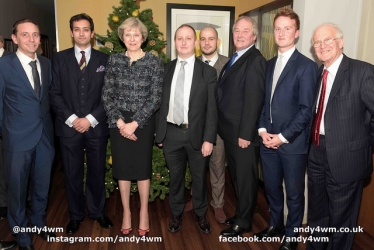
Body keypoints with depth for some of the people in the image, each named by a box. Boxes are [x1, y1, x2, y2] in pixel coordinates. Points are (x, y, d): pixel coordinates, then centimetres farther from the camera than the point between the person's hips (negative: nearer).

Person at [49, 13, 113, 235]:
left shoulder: (104, 59, 5)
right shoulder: (60, 58, 6)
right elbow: (55, 94, 1)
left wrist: (91, 119, -10)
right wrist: (71, 119, -11)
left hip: (96, 127, 0)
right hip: (69, 127, 0)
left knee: (97, 172, 11)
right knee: (73, 174, 10)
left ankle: (97, 211, 30)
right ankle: (76, 215, 28)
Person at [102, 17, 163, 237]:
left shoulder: (155, 62, -4)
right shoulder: (114, 60, 3)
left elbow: (155, 98, -8)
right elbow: (107, 95, 0)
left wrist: (135, 123, -13)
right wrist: (119, 121, -11)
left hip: (143, 122, -2)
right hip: (119, 122, 2)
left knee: (143, 167, 7)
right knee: (122, 167, 9)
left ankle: (144, 213, 26)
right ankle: (126, 212, 27)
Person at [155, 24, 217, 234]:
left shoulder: (208, 72, -3)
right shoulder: (166, 69, 5)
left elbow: (212, 108, -6)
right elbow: (161, 102, 6)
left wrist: (209, 139, -11)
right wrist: (159, 132, 3)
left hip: (196, 134, -2)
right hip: (171, 133, 2)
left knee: (199, 177, 14)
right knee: (175, 177, 15)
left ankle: (201, 214, 36)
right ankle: (177, 214, 36)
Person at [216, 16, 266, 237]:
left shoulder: (255, 60, -15)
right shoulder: (235, 59, 15)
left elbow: (254, 100, -21)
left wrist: (245, 134, -21)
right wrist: (225, 128, 11)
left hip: (243, 133, -9)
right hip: (230, 131, 9)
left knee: (246, 178, 6)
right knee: (237, 176, 20)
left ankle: (243, 222, 22)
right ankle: (241, 213, 37)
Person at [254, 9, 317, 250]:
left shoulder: (307, 66, -8)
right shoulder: (269, 64, 11)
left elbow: (306, 109, -13)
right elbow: (263, 101, 11)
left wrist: (283, 137, -14)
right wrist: (262, 129, -2)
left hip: (293, 143, -5)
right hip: (267, 140, 6)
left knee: (294, 192, 10)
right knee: (272, 188, 18)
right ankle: (276, 225, 40)